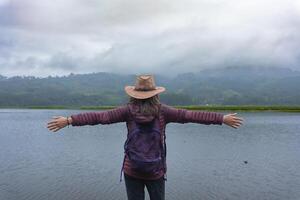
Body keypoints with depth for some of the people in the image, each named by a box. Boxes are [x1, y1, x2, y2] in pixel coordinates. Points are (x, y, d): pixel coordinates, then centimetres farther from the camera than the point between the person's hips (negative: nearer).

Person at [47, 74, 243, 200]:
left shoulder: (129, 110, -9)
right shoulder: (162, 111, -9)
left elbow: (99, 116, -11)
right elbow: (191, 115, -9)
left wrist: (69, 120, -7)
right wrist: (223, 118, -3)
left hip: (131, 170, 0)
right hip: (156, 171, 0)